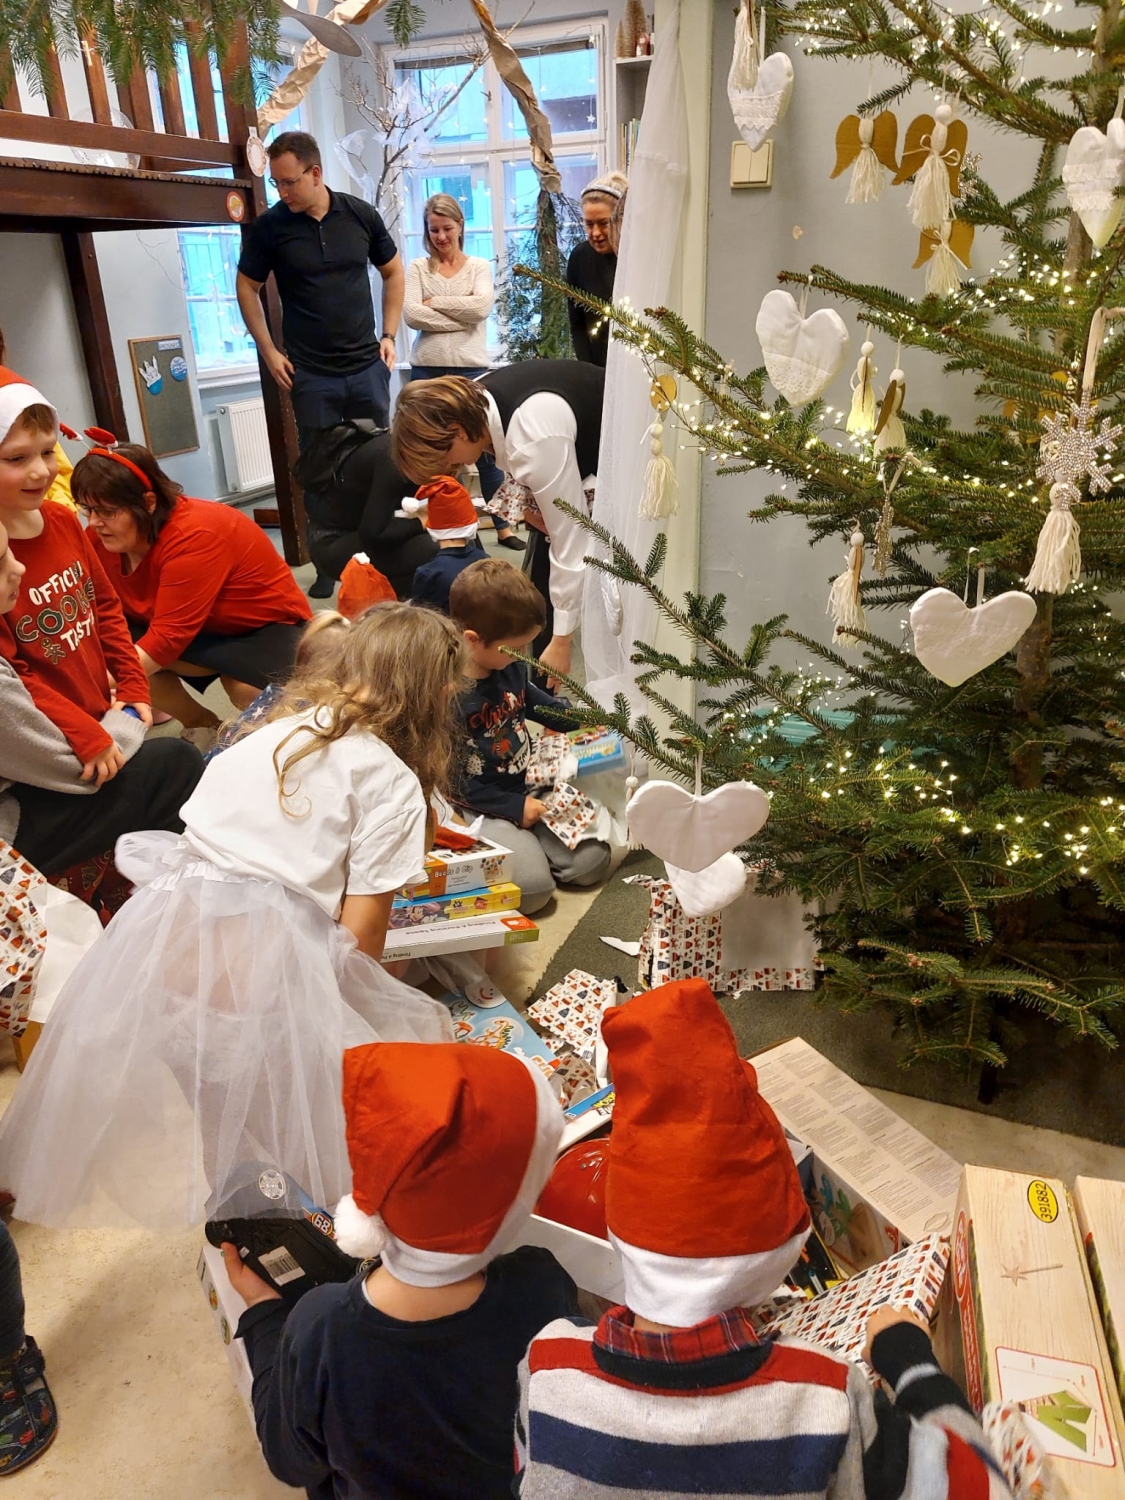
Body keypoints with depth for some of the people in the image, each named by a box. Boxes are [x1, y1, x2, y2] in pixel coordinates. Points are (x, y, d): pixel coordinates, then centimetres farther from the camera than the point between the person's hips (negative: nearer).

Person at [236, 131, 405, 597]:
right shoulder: (270, 227, -4)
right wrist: (268, 351, -1)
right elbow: (247, 287, 6)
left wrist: (389, 334, 5)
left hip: (367, 365, 2)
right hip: (310, 374, -1)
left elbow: (393, 272, 12)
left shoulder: (359, 214, 0)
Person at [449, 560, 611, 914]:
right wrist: (514, 807, -17)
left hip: (528, 789, 7)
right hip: (478, 810, -7)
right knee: (533, 886, -23)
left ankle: (525, 844, 16)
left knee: (592, 861, -4)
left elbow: (537, 704, 23)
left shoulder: (511, 670, 0)